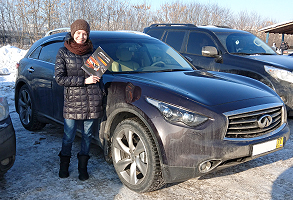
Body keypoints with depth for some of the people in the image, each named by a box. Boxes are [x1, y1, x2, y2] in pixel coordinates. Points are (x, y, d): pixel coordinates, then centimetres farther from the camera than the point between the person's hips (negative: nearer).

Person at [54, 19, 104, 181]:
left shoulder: (92, 51, 9)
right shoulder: (63, 52, 0)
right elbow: (59, 78, -8)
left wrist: (101, 93, 9)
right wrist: (84, 80, -14)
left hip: (92, 101, 3)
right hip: (72, 101, -2)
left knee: (87, 134, 10)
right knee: (68, 136, 6)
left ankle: (83, 167, 26)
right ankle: (64, 164, 30)